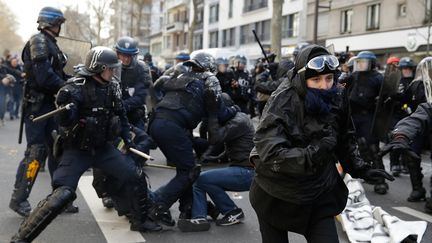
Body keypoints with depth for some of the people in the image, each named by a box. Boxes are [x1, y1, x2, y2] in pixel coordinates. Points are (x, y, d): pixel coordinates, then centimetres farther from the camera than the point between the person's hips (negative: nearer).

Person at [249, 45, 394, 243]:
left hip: (319, 193, 3)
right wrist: (310, 157, -40)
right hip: (276, 195, -3)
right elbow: (270, 152, -32)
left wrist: (359, 168, 5)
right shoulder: (281, 103, -21)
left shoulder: (337, 98, -6)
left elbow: (344, 139, 11)